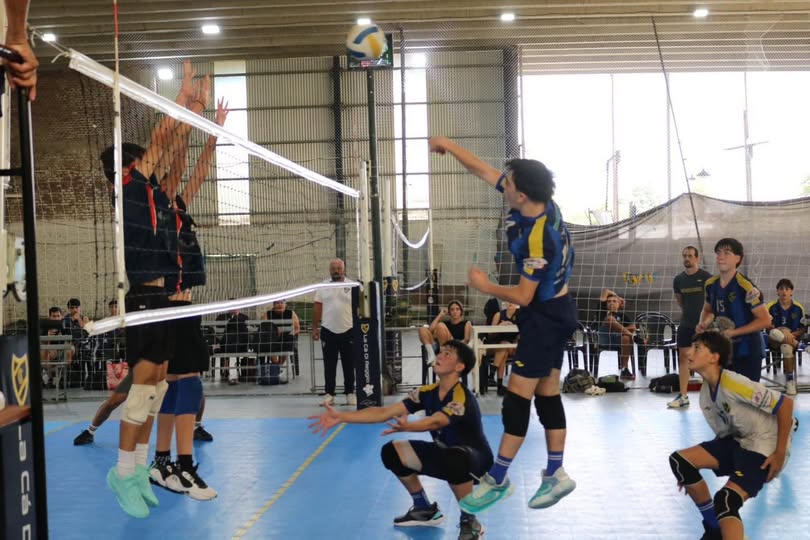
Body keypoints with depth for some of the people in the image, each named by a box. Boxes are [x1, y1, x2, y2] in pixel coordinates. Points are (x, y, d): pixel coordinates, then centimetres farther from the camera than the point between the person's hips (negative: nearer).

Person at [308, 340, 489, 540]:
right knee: (392, 452, -5)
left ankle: (469, 521, -17)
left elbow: (435, 422, -44)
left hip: (475, 458, -7)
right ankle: (425, 509, 14)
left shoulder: (462, 397, -26)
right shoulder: (428, 392, -6)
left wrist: (406, 427, -65)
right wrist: (340, 417, -14)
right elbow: (384, 412, -8)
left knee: (454, 460, -41)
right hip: (444, 453, 7)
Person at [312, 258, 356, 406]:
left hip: (348, 331, -1)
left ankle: (350, 393, 14)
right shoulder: (323, 287, 6)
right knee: (329, 364, 5)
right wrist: (315, 328, 3)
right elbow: (317, 308, 6)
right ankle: (329, 393, 11)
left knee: (349, 364, 5)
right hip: (328, 331, 1)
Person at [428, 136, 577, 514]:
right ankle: (555, 475, 19)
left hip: (544, 316, -10)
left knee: (518, 395, -5)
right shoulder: (542, 203, -5)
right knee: (547, 394, 12)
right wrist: (449, 145, 8)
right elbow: (483, 170, 5)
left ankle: (497, 480, 2)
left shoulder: (537, 238, -30)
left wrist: (485, 287, -8)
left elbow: (523, 296, -22)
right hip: (556, 311, 10)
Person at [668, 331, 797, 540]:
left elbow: (786, 403, -22)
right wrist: (692, 474, 11)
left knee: (725, 500, -29)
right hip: (736, 442, 8)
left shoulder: (733, 383, -24)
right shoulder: (705, 392, 2)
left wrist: (780, 453, -17)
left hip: (763, 447, -8)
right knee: (679, 461, -5)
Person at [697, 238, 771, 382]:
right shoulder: (711, 284, 1)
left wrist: (734, 332, -24)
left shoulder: (746, 286, -21)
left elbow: (765, 320, -20)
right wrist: (703, 324, -3)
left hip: (747, 351, -7)